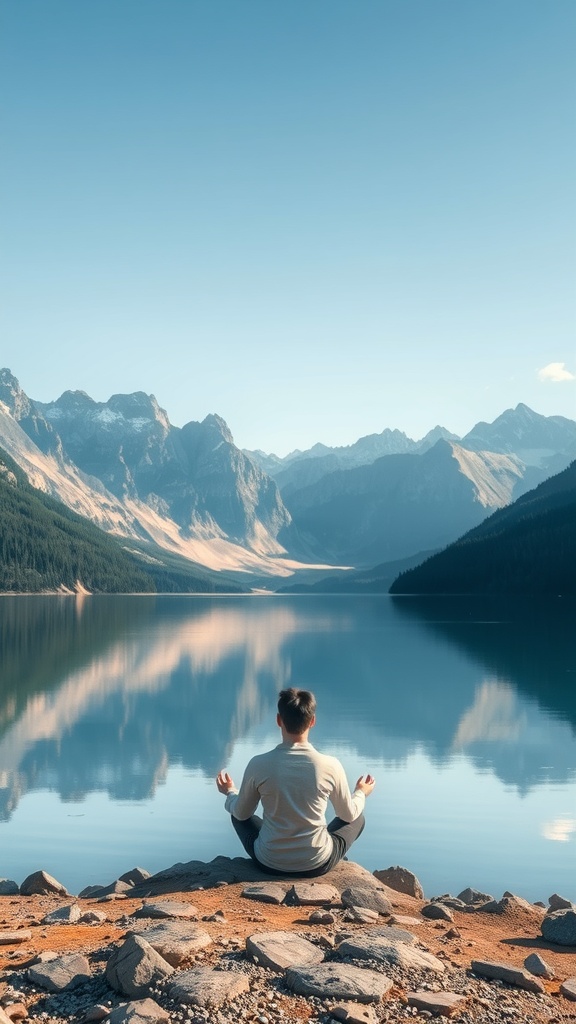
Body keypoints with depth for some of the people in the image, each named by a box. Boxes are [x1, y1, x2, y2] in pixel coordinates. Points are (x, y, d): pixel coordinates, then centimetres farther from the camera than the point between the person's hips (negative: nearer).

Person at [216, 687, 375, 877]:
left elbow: (241, 813, 2)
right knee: (358, 818, 26)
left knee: (239, 814, 29)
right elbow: (349, 814, 2)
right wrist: (361, 793, 24)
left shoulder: (259, 764, -16)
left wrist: (230, 792, 24)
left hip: (269, 863, 1)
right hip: (317, 864, 0)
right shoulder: (330, 765, -16)